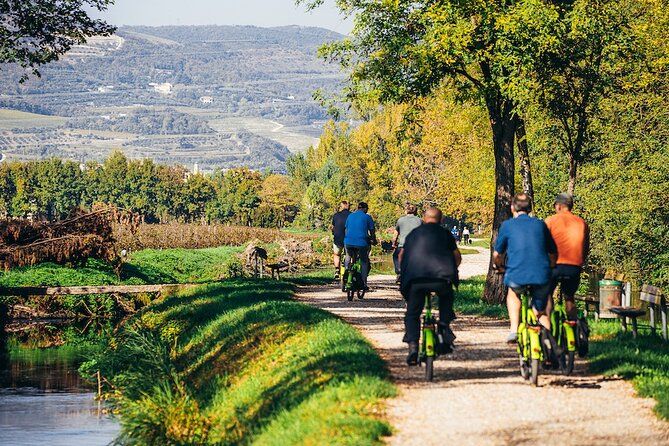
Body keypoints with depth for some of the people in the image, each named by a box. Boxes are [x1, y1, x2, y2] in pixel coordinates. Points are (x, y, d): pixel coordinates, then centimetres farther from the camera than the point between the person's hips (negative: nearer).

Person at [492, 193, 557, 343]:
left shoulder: (507, 225, 8)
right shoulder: (540, 224, 15)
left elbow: (497, 254, 15)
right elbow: (553, 253, 20)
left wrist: (500, 267, 38)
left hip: (517, 275, -2)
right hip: (542, 276, 2)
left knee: (513, 293, 33)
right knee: (541, 312, 25)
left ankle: (514, 329, 19)